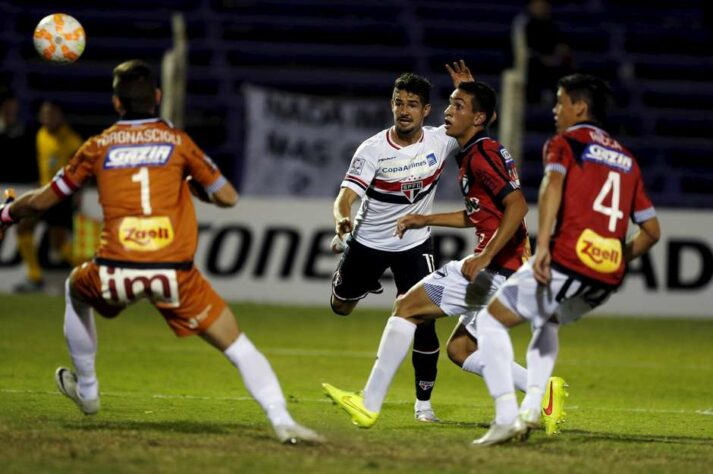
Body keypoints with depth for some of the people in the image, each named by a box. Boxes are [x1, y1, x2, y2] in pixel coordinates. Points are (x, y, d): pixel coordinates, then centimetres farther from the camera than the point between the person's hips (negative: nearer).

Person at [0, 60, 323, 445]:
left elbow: (43, 200, 21)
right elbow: (227, 197, 11)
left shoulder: (98, 147, 12)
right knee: (238, 347, 7)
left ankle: (86, 391, 44)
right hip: (174, 274, -1)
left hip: (115, 272, 1)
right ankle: (281, 421, -12)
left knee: (76, 289, 36)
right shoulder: (178, 141, 8)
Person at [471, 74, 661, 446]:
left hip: (565, 265, -6)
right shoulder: (626, 160, 22)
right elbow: (651, 230, 21)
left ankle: (506, 416, -3)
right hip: (606, 282, 7)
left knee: (491, 319, 11)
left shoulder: (564, 143, 5)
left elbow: (553, 185, -17)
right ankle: (532, 406, 18)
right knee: (546, 321, 35)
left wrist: (543, 245, -25)